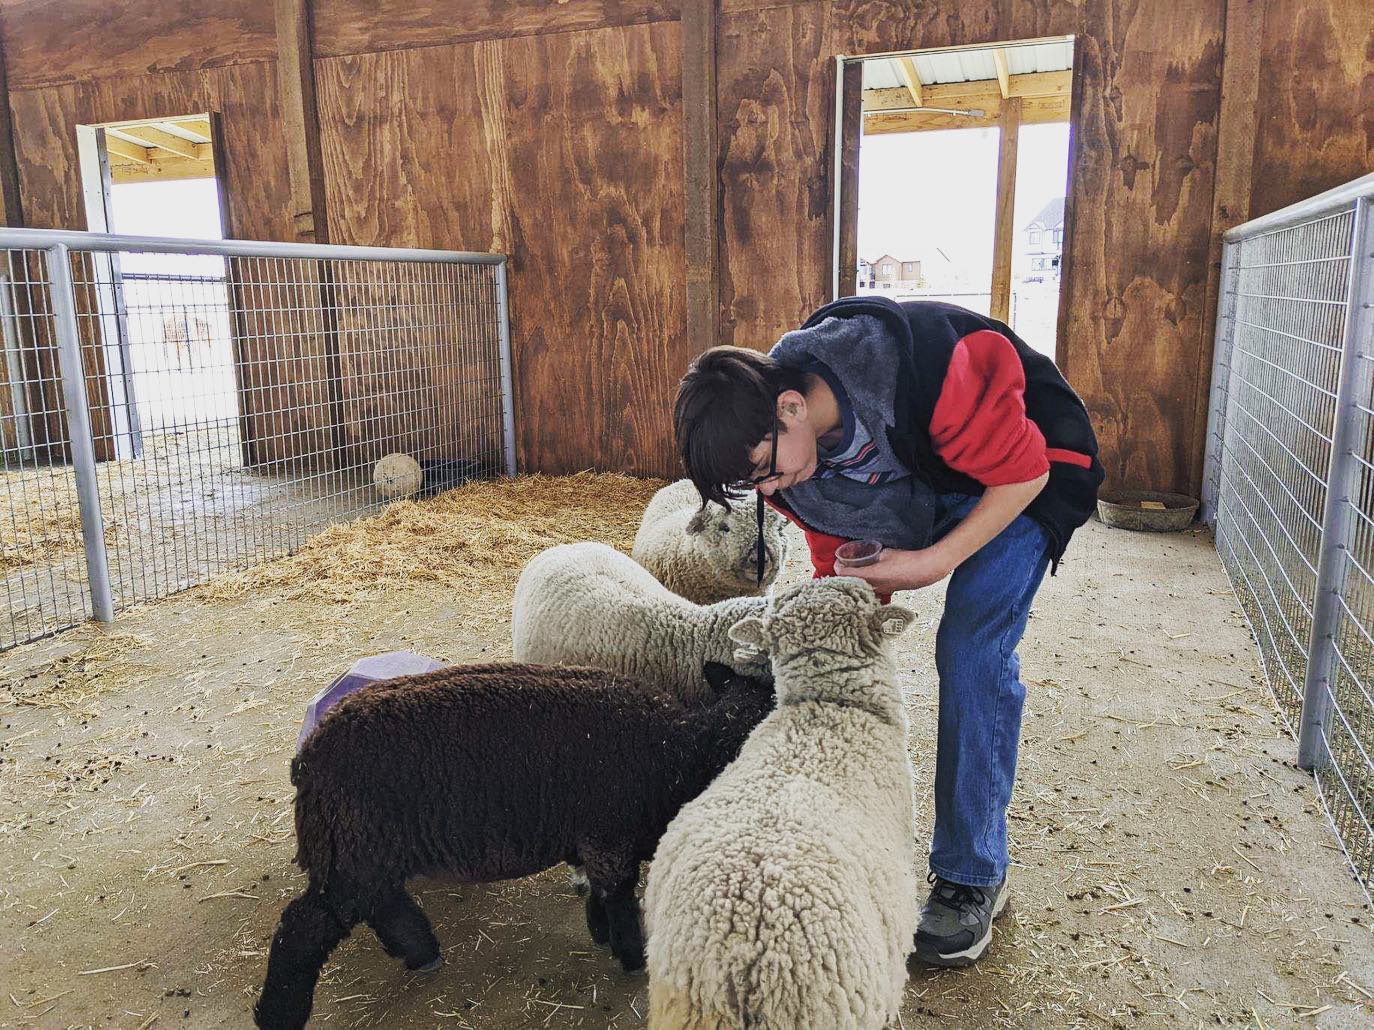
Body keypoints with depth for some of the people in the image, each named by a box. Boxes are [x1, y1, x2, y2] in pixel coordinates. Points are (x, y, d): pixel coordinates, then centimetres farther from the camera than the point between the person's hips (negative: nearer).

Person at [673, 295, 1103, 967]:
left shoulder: (926, 371, -40)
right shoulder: (782, 435, -18)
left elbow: (1022, 474, -26)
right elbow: (836, 560, -7)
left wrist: (936, 562, -29)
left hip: (1030, 466, -6)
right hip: (923, 477, 6)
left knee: (972, 651, -16)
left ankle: (972, 878, -2)